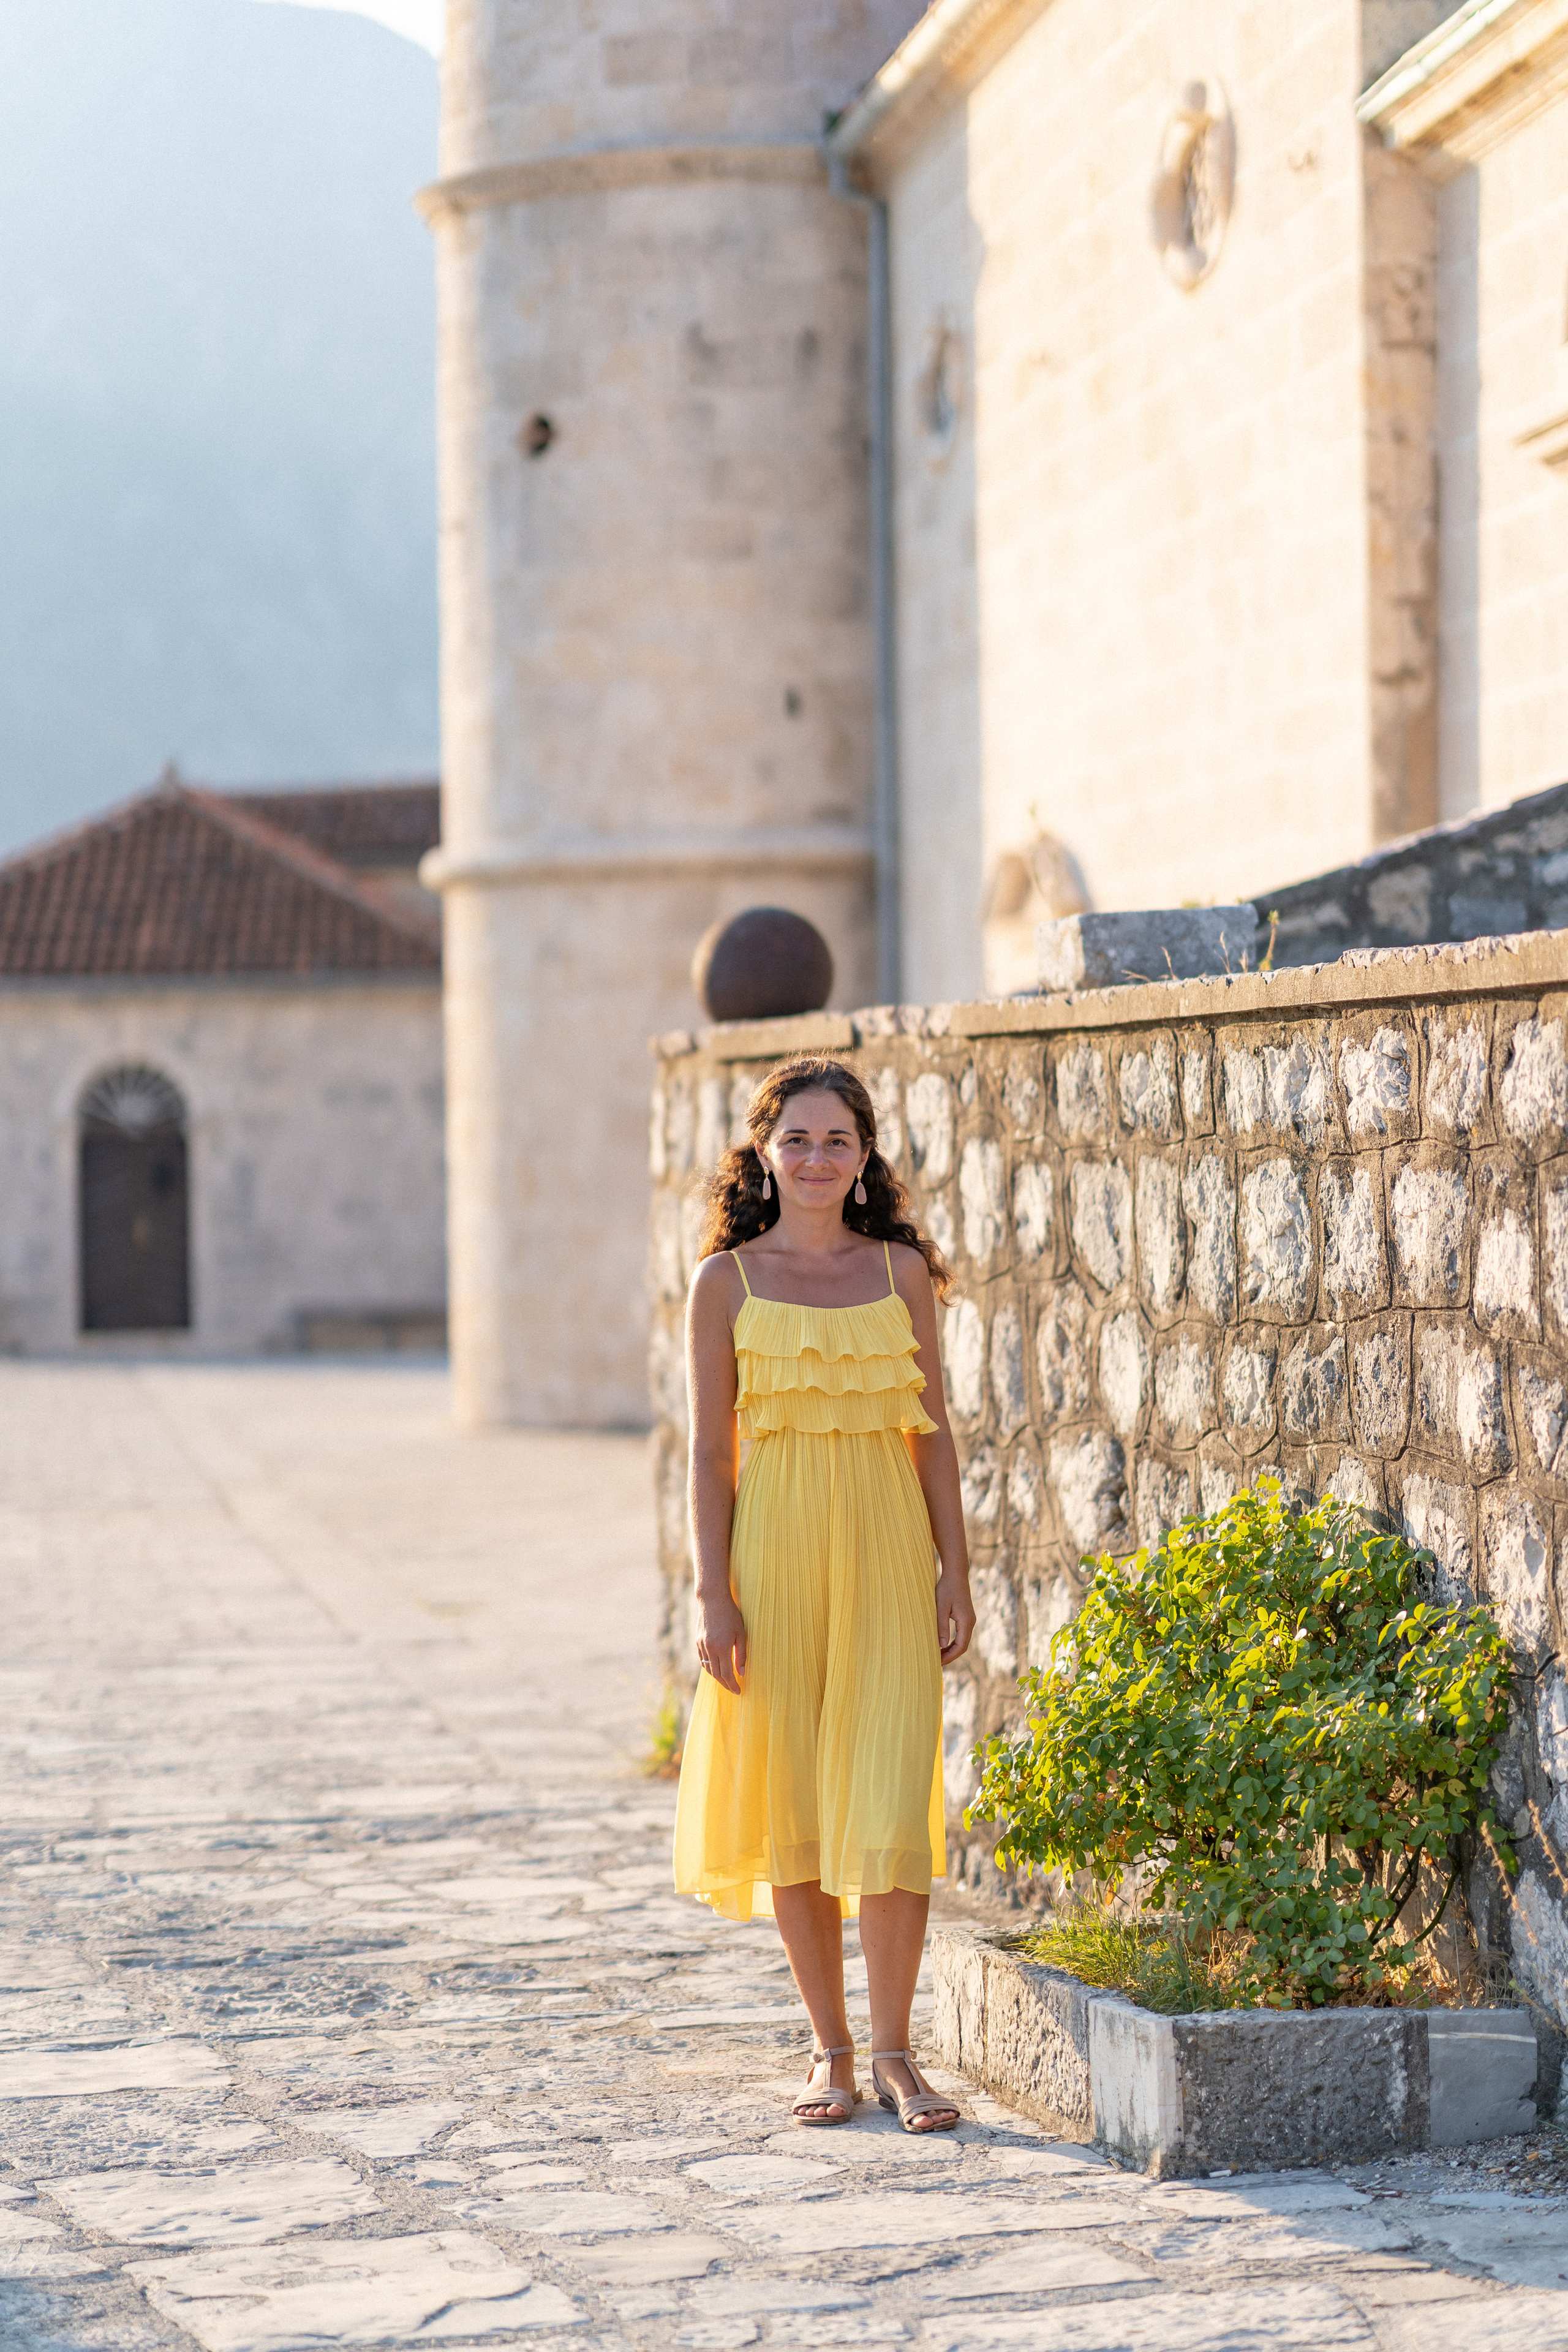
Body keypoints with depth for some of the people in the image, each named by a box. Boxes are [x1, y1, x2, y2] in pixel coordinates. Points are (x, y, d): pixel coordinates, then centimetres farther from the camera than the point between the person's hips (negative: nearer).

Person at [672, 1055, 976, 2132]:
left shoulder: (903, 1270, 6)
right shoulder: (728, 1281, 1)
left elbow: (933, 1430, 9)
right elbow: (711, 1448, 1)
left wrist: (956, 1574, 3)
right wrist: (714, 1595, -5)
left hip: (885, 1556, 1)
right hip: (774, 1551, -1)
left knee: (889, 1809, -6)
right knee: (793, 1808, 5)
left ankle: (894, 2052, 4)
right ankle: (830, 2049, 17)